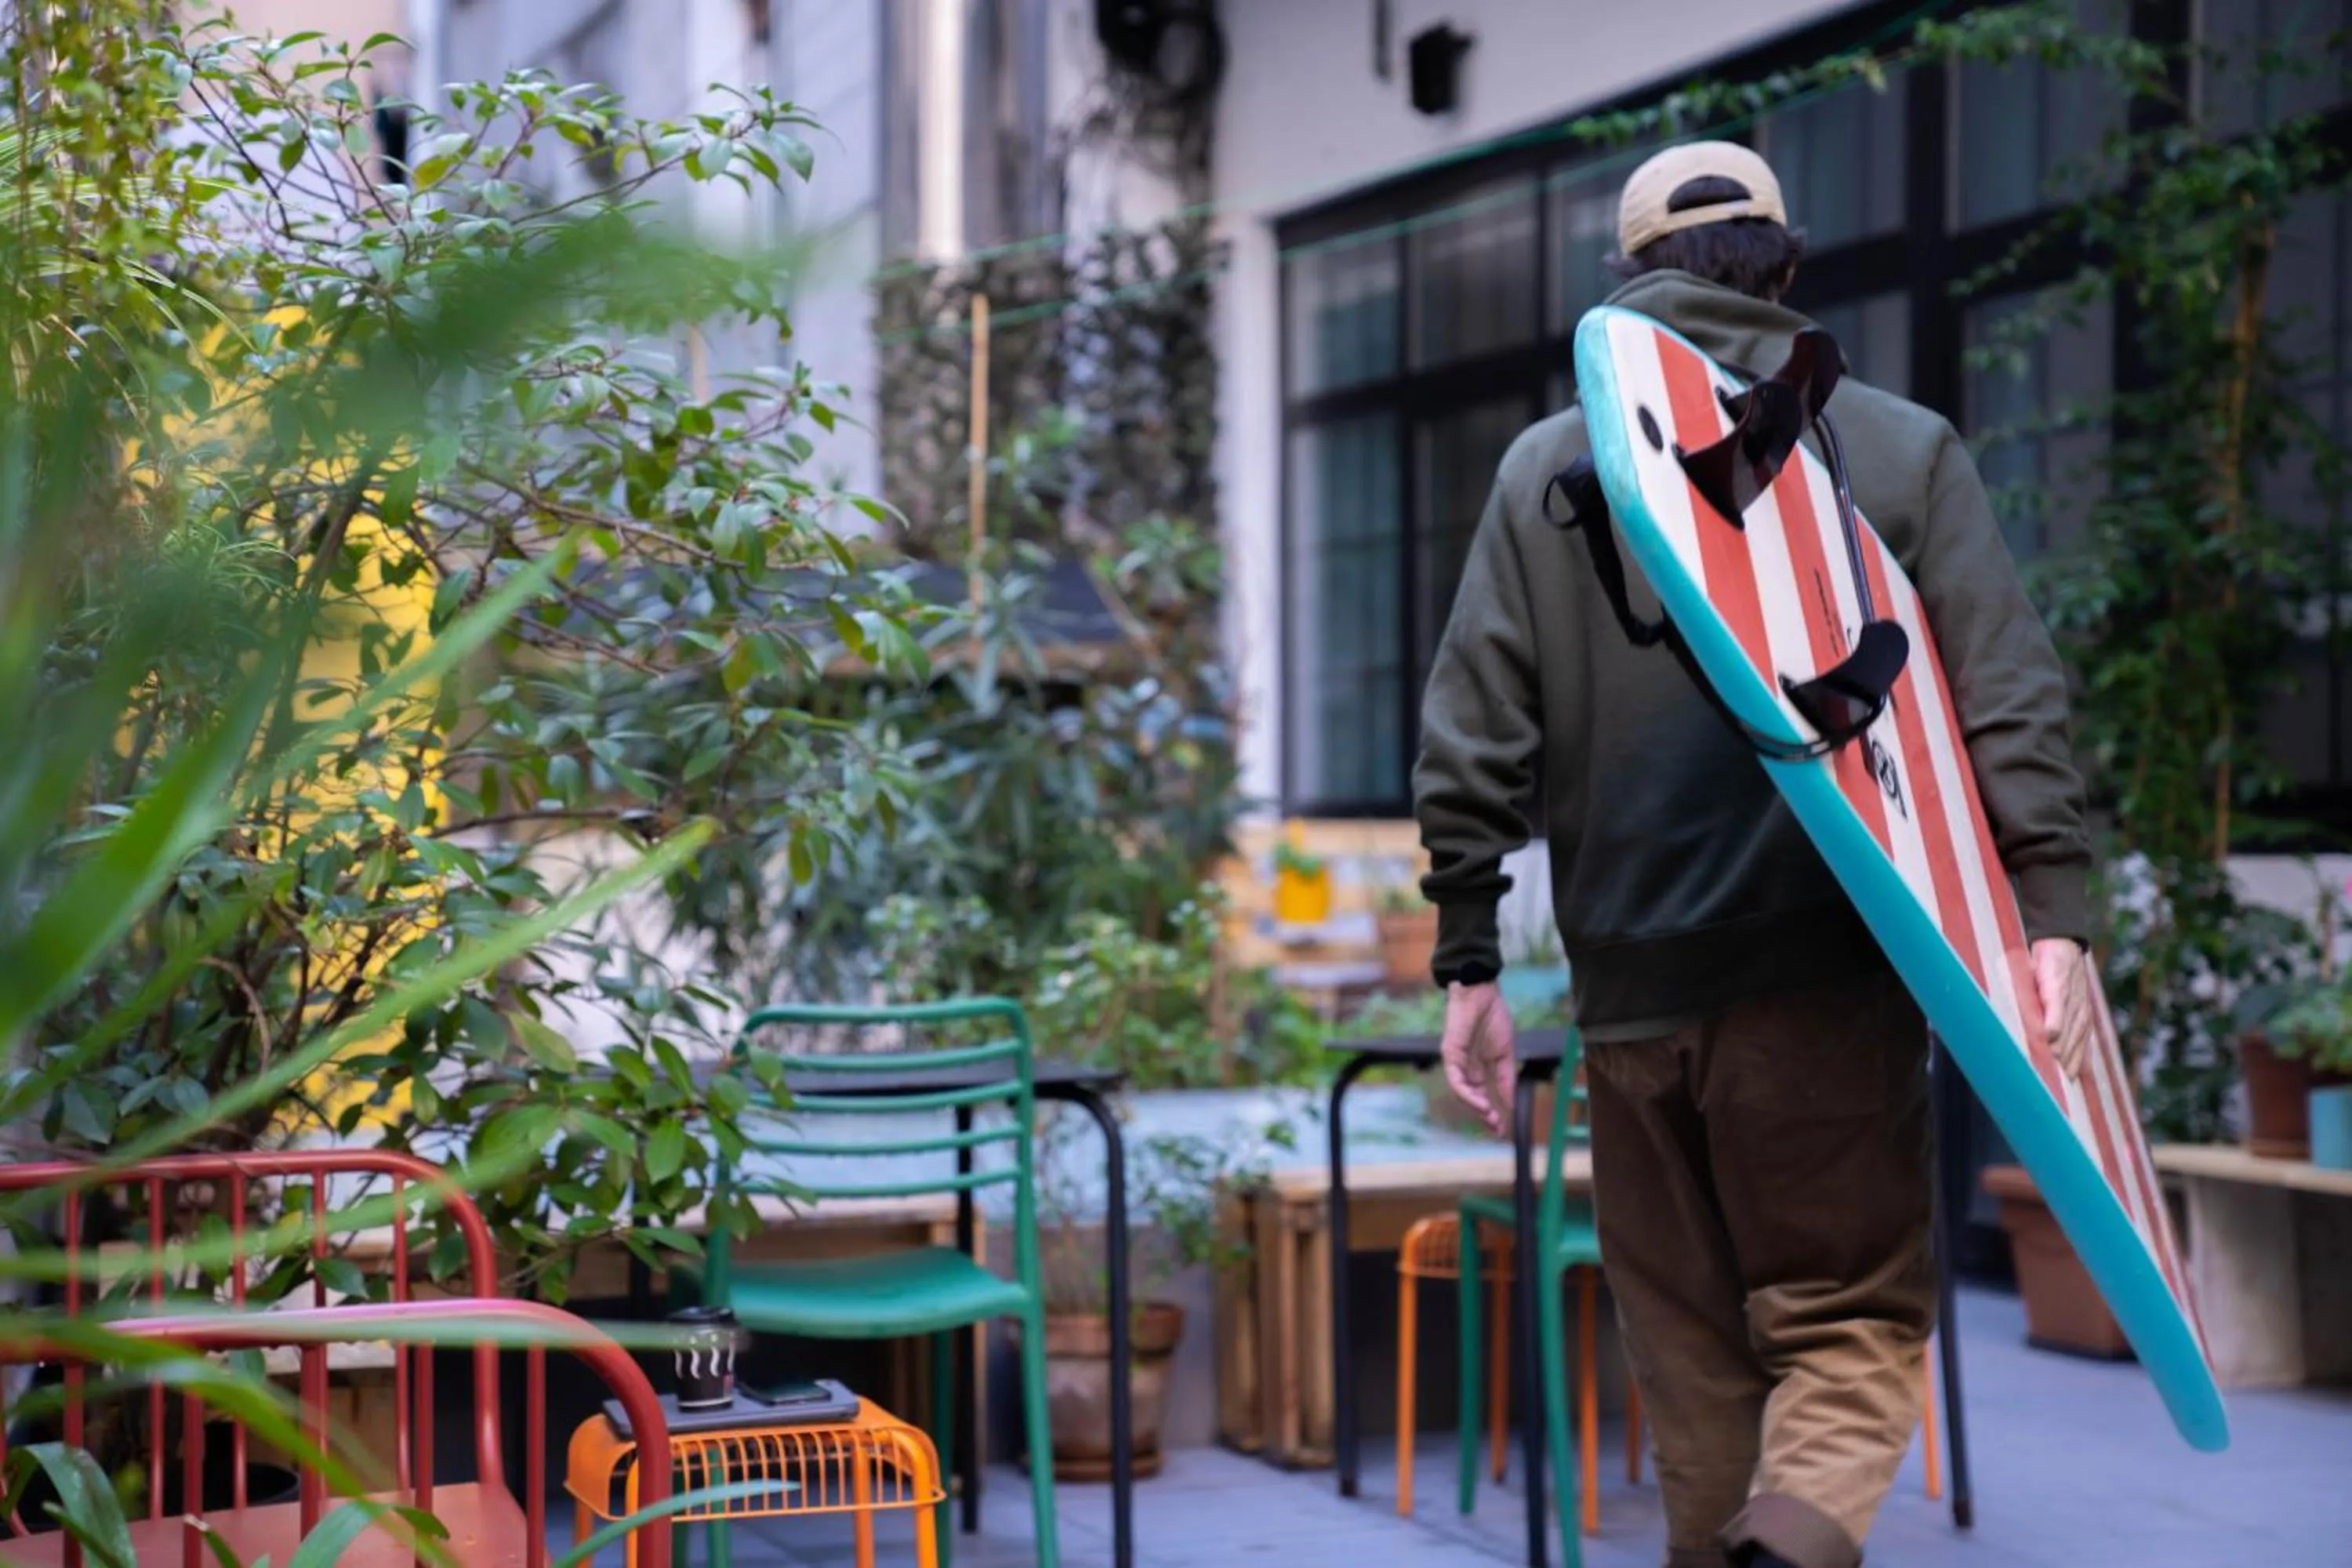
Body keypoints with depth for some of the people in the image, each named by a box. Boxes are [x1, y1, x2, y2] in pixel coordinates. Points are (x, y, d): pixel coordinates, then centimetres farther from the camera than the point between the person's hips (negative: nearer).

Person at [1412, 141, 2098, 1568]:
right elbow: (2013, 702, -5)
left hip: (1629, 985, 2)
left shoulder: (1546, 465, 7)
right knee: (1853, 1324, 4)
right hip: (1829, 981, -2)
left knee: (1695, 1354, 15)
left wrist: (1470, 962, 7)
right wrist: (2054, 912, -6)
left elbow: (1473, 744, 3)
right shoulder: (1904, 447, 4)